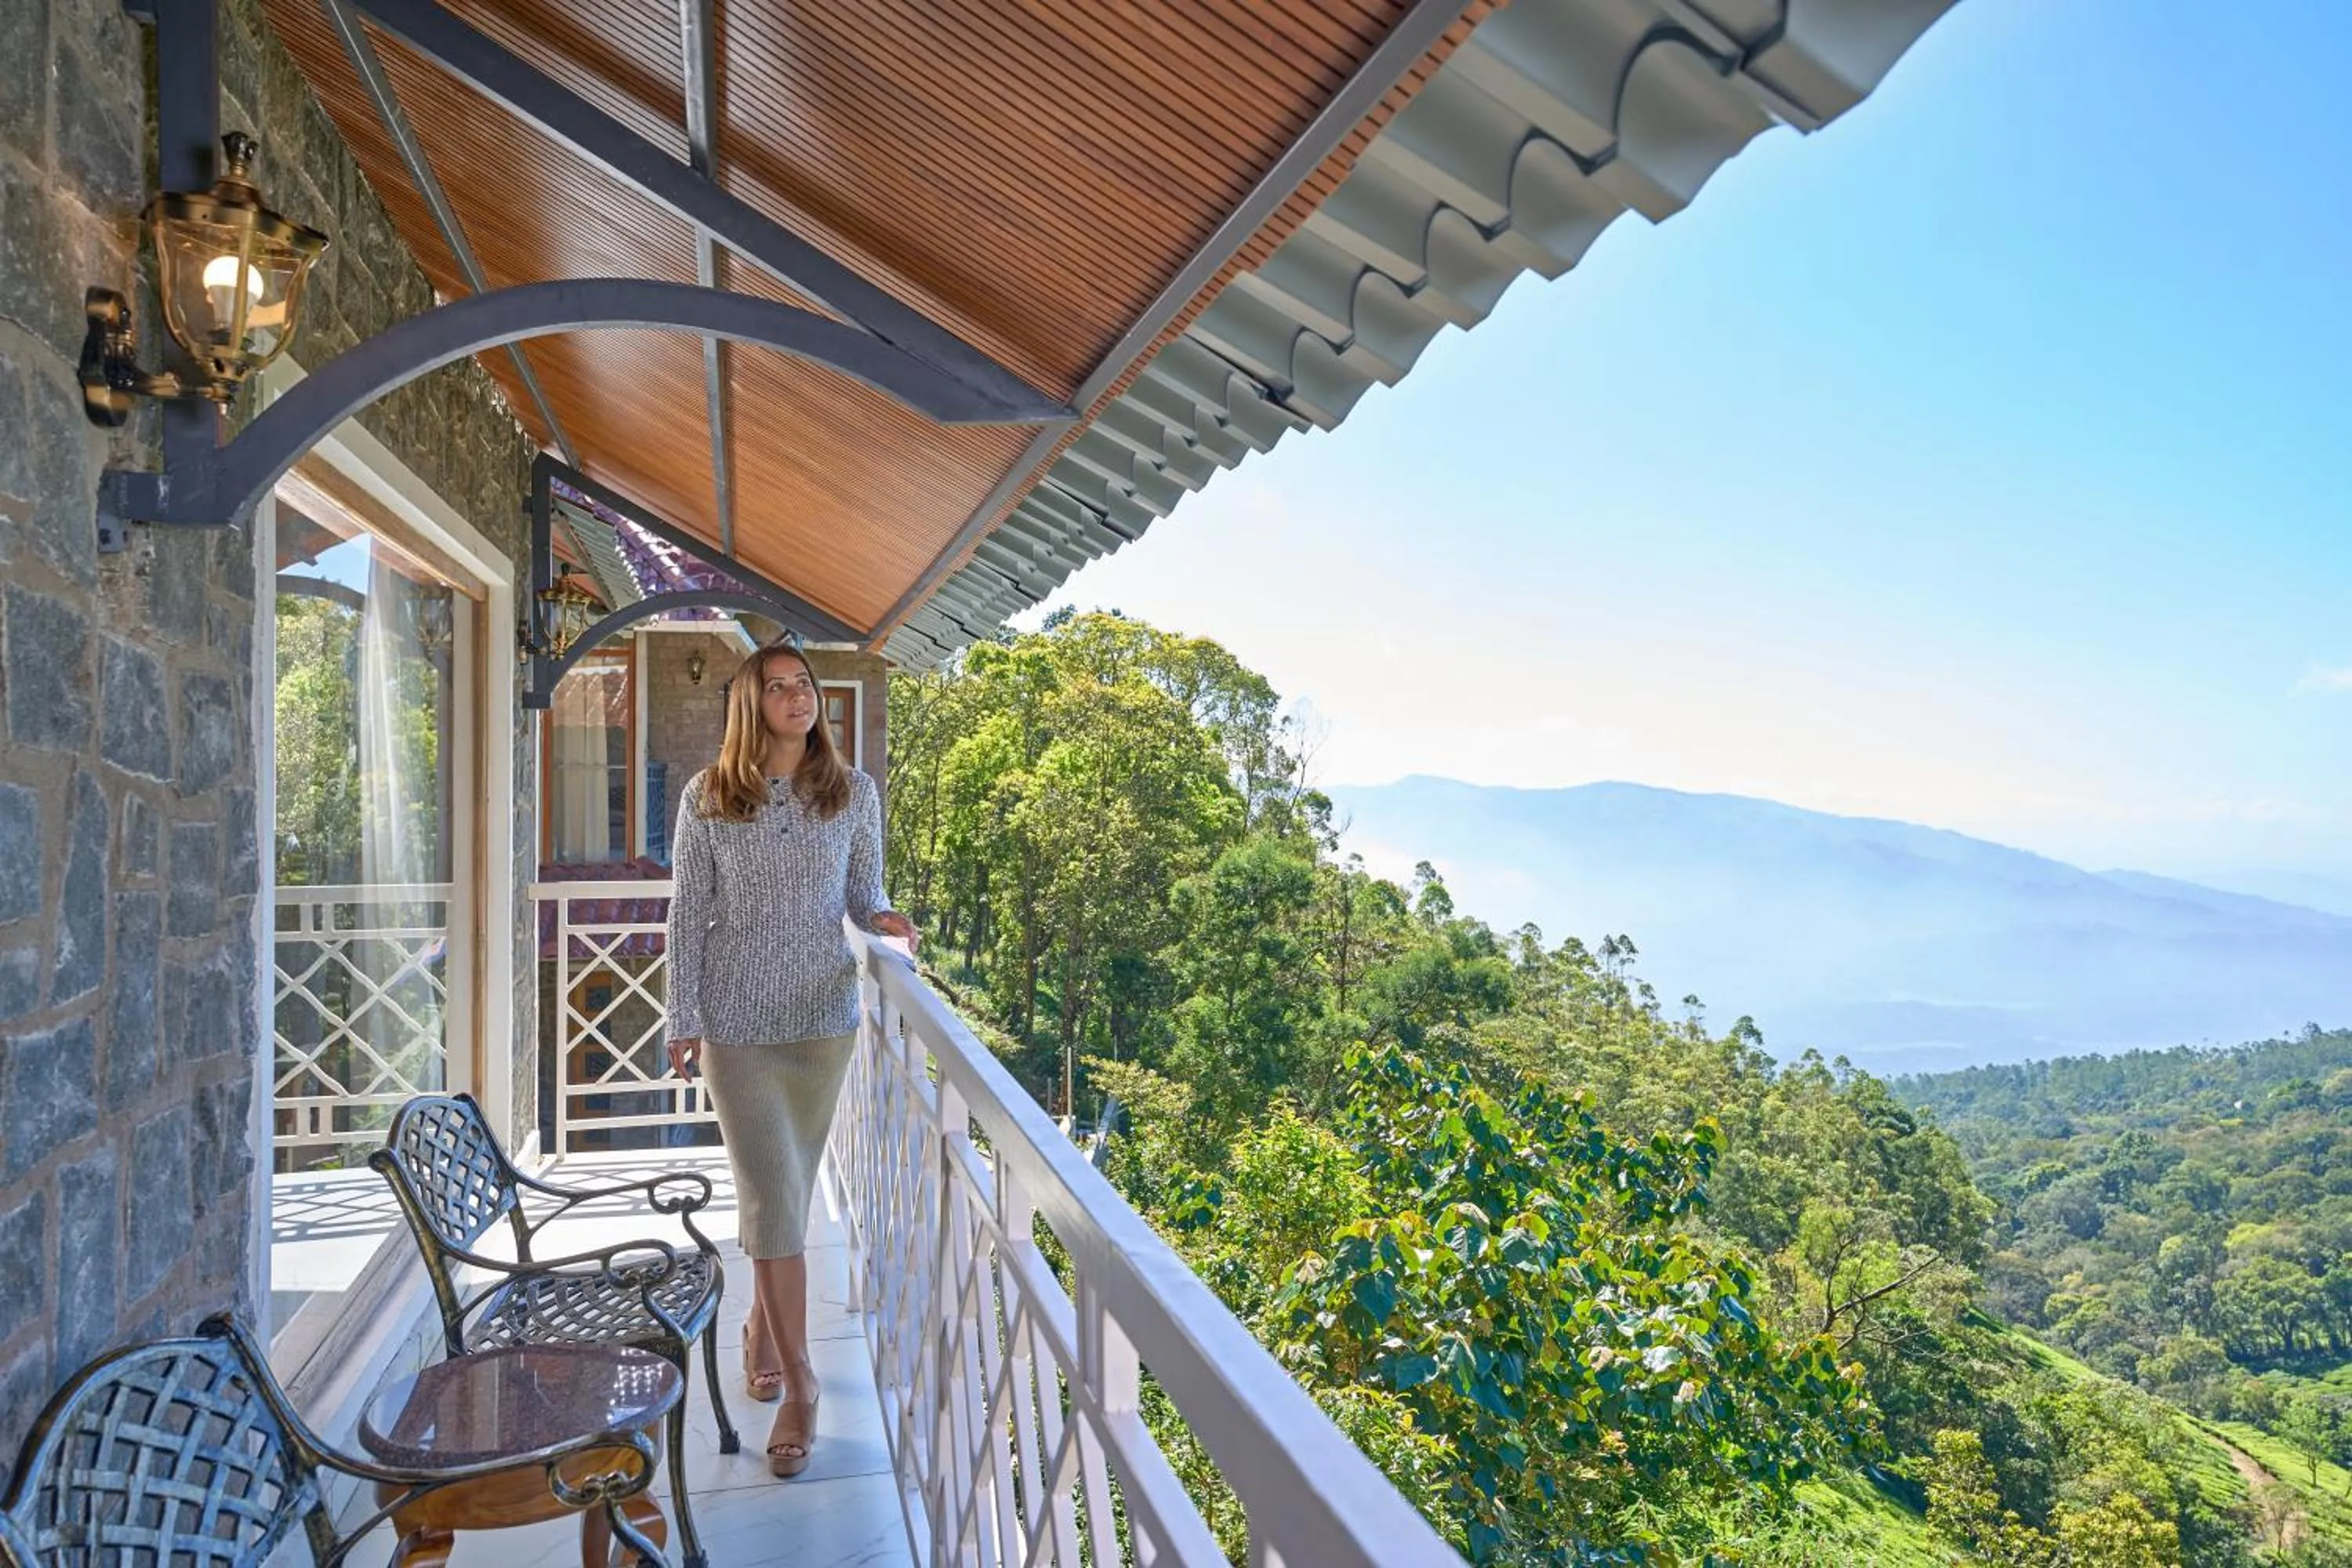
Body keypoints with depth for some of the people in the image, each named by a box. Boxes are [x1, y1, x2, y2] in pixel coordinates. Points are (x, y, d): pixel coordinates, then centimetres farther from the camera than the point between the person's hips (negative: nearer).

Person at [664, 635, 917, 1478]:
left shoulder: (855, 792, 2)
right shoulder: (708, 798, -2)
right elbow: (688, 913, 0)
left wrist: (882, 918, -13)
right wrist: (683, 1018, -2)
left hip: (824, 1013, 2)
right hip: (737, 1019, -2)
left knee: (789, 1187, 14)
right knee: (773, 1194, -4)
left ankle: (763, 1326, 36)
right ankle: (797, 1378, 6)